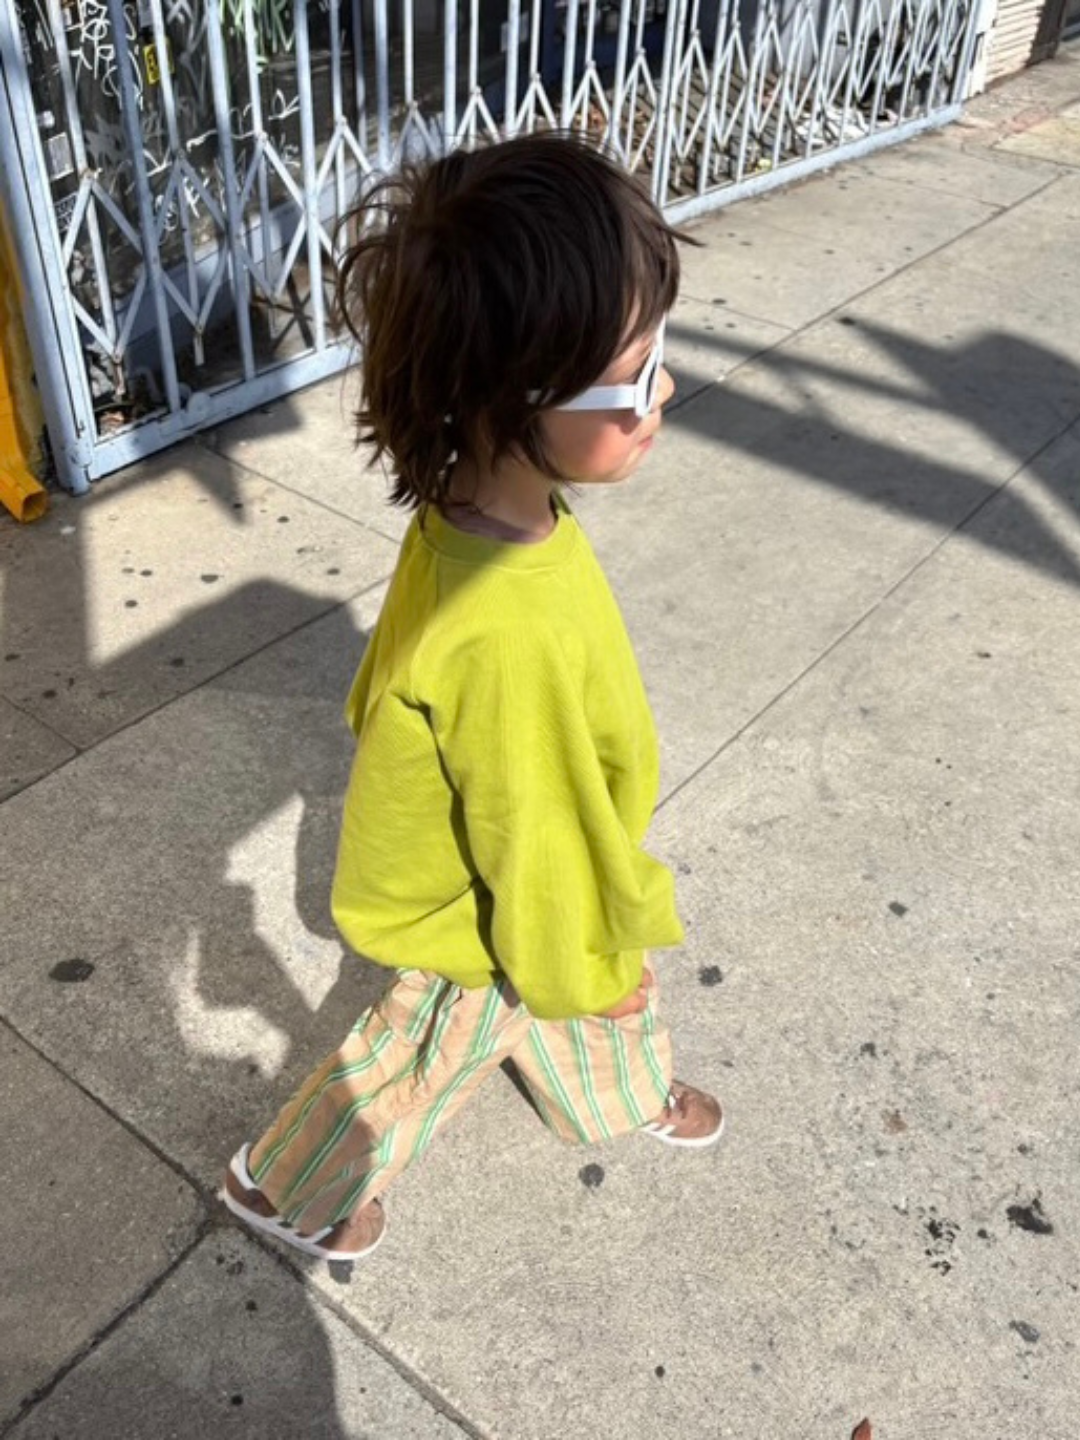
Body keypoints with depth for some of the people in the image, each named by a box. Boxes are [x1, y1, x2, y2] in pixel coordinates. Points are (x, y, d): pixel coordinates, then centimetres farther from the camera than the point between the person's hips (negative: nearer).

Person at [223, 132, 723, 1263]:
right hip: (488, 917, -7)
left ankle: (631, 1095, 66)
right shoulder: (509, 642, -46)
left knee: (609, 994, 33)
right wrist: (593, 966, -11)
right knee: (421, 1058, 22)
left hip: (523, 855, 7)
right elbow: (543, 849, -30)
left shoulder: (479, 498, -19)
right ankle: (285, 1186, 51)